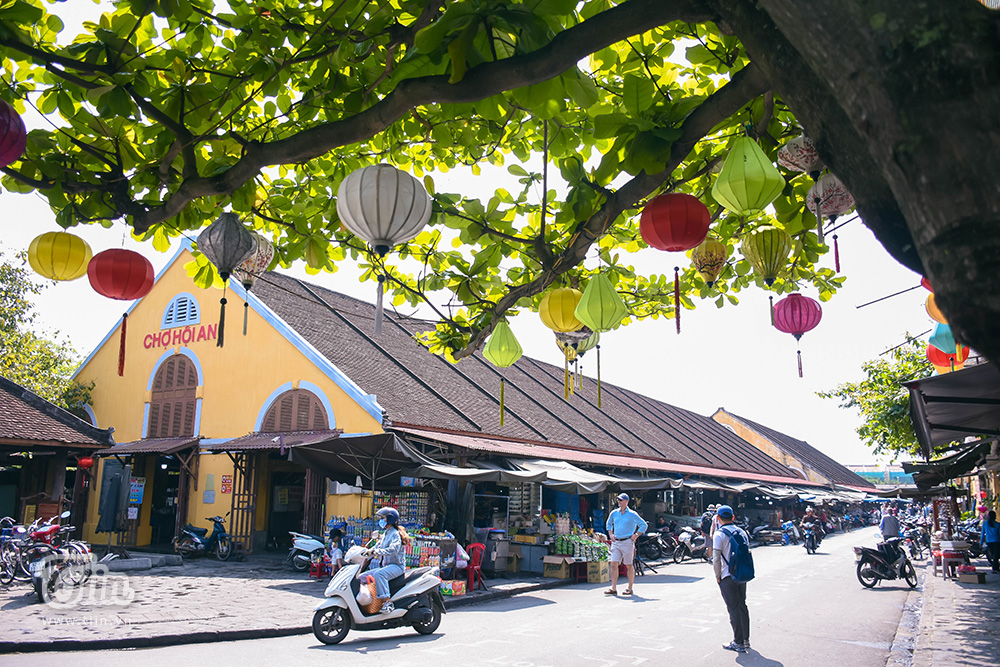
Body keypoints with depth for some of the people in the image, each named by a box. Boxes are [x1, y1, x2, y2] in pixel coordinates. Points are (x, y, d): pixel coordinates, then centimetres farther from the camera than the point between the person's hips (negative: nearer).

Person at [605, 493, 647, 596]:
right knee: (614, 564, -4)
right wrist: (611, 534, 13)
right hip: (616, 542, 4)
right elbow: (609, 524, 27)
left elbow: (643, 525, -1)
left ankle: (630, 588, 14)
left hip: (627, 542, -4)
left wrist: (636, 535, -7)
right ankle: (613, 589, -2)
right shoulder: (614, 513, 10)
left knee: (629, 565, 4)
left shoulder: (632, 514, -4)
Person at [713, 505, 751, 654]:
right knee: (742, 606, 16)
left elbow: (716, 559, -14)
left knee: (733, 609, 0)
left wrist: (718, 576, -3)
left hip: (728, 577, -6)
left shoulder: (719, 534, -11)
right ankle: (746, 640, 23)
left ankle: (739, 643, 4)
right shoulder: (742, 532, 7)